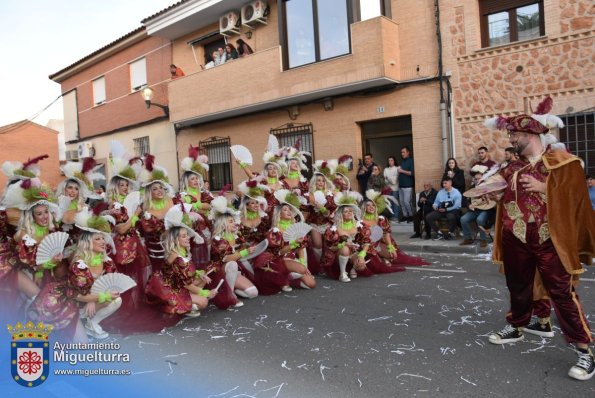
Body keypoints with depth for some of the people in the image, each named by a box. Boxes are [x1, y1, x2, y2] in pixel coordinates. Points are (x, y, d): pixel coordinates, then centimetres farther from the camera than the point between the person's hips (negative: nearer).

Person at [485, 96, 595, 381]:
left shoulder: (563, 162, -7)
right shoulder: (513, 167, 10)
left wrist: (543, 188, -20)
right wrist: (495, 194, 1)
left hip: (550, 241, -5)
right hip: (516, 239, 6)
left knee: (561, 293, -2)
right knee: (518, 287, 18)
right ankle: (516, 328, 38)